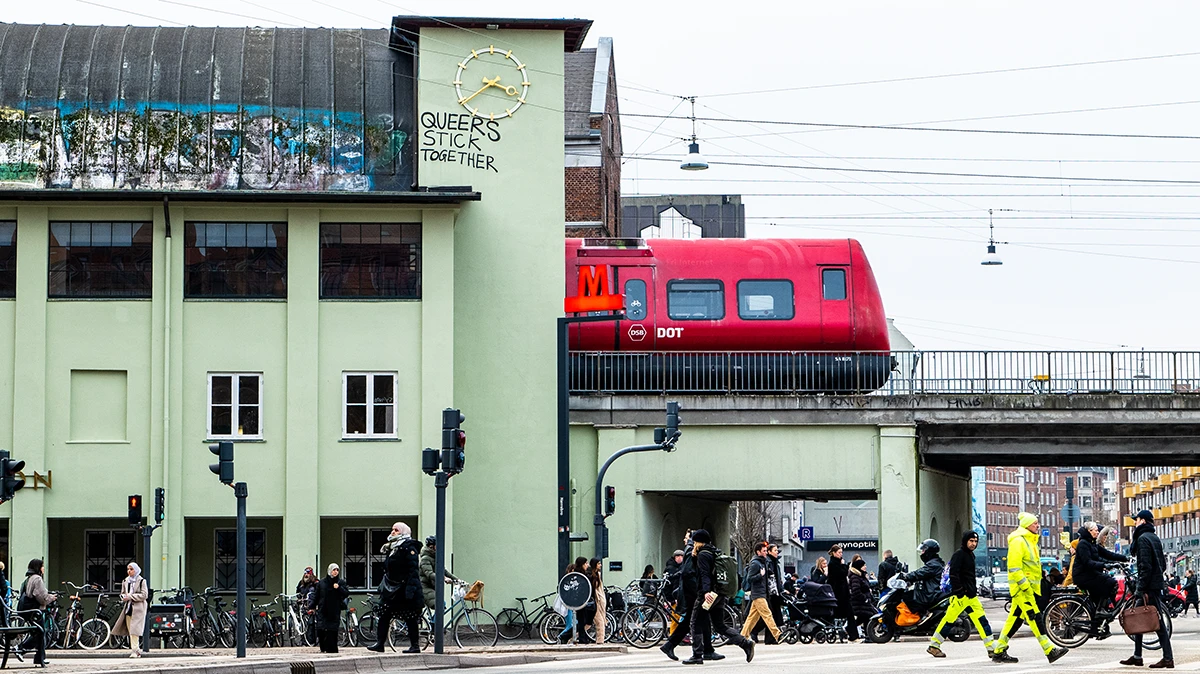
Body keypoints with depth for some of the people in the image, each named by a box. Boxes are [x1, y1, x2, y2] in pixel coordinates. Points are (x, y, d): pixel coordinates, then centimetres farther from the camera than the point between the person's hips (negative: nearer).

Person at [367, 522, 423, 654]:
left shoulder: (409, 548, -10)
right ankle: (379, 643, 5)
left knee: (410, 618, -3)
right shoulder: (391, 548, 17)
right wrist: (383, 586, 20)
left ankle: (414, 646, 3)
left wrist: (410, 588, -24)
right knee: (384, 615, 3)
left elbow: (413, 570, -17)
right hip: (391, 590, 9)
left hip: (404, 590, -9)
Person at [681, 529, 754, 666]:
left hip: (706, 595, -9)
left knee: (697, 624, 0)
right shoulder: (716, 553, 17)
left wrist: (706, 591, -34)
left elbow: (704, 574, -22)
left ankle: (697, 655, -2)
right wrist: (696, 556, 18)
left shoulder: (703, 555, -10)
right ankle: (745, 643, -1)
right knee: (720, 625, 12)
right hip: (719, 595, 9)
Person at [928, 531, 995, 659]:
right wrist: (959, 591, -22)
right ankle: (934, 646, 2)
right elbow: (953, 574, -18)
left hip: (971, 595, 9)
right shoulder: (959, 554, -10)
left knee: (981, 620, 3)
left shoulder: (971, 555, 19)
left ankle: (992, 648, 1)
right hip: (961, 595, -9)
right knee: (949, 619, -6)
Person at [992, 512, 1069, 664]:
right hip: (1021, 587, -10)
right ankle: (1050, 651, -17)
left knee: (1016, 618, 10)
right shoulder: (1018, 541, -13)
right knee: (1035, 617, -13)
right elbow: (1014, 566, -20)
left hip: (1030, 586, 10)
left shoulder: (1030, 541, 20)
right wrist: (1024, 584, -23)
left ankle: (999, 652, 14)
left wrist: (1036, 585, 23)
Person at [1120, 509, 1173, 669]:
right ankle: (1137, 657, 19)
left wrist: (1141, 588, -20)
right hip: (1157, 583, 10)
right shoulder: (1154, 538, 17)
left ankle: (1168, 659, -9)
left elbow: (1145, 566, -21)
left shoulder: (1143, 539, -13)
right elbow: (1162, 564, 20)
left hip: (1149, 585, -10)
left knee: (1158, 621, -9)